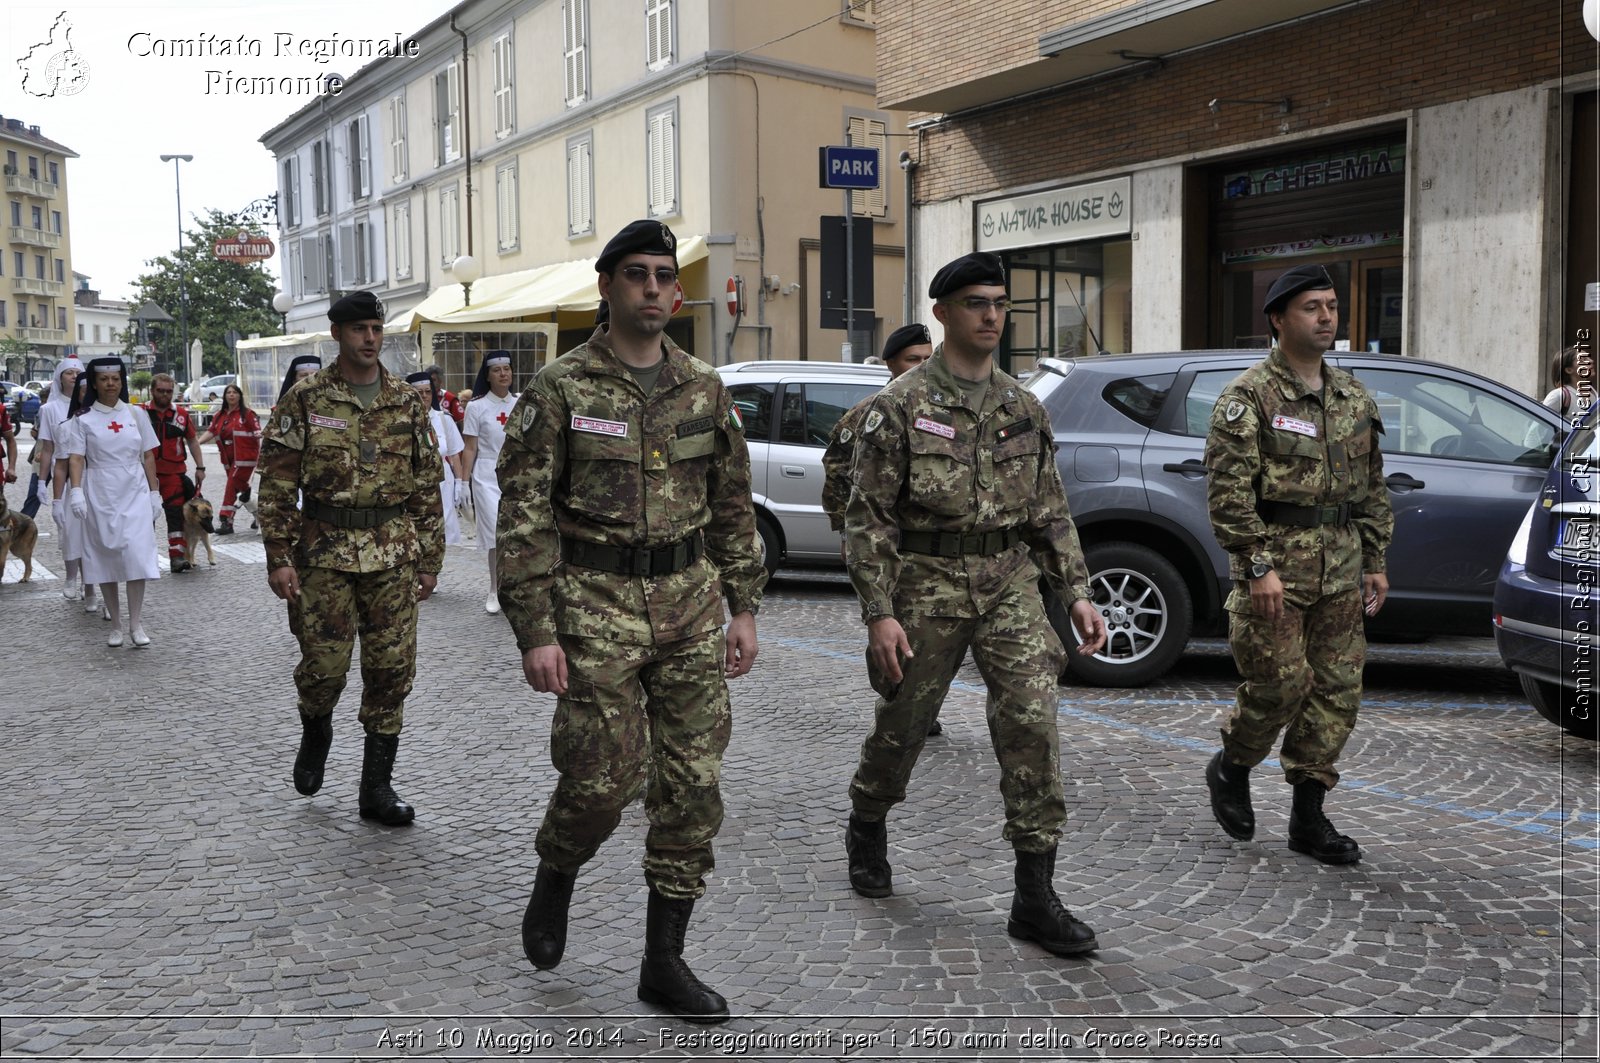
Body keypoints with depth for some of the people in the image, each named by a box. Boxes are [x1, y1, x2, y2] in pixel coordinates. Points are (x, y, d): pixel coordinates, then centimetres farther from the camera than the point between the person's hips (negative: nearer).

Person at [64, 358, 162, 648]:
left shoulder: (136, 415, 8)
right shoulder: (83, 419, 2)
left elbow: (148, 457, 10)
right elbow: (76, 458, -4)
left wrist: (155, 493, 7)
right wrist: (76, 491, -18)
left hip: (134, 494, 0)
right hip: (100, 496, 0)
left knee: (136, 555, -11)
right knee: (104, 558, 4)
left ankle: (136, 624, -6)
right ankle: (116, 625, 12)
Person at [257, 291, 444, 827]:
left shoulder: (408, 403, 7)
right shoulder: (304, 400, -1)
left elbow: (427, 486, 10)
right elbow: (277, 484, -2)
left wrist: (430, 558, 7)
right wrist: (279, 556, -8)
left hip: (395, 556, 2)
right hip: (325, 552, -2)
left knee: (391, 670, 2)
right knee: (324, 665, 1)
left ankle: (377, 787, 13)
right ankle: (315, 733, 35)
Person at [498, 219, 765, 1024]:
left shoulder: (704, 389, 8)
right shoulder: (561, 390, -4)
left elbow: (733, 505, 13)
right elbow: (524, 514, -7)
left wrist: (743, 610, 9)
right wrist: (536, 632, -12)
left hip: (691, 601, 4)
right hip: (597, 604, -4)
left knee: (692, 784, 3)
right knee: (601, 778, -5)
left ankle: (664, 962, 15)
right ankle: (555, 876, 30)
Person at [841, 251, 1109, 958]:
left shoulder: (1023, 408, 9)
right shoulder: (901, 407, -7)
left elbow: (1049, 510, 14)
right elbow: (867, 516, -9)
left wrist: (1077, 594, 6)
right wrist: (879, 613, -15)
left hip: (1009, 586, 4)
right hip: (926, 589, -3)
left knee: (1032, 725, -8)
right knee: (901, 725, 11)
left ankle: (1035, 896, -1)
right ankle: (866, 830, 41)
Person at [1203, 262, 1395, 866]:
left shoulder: (1354, 397, 15)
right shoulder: (1249, 397, -6)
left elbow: (1372, 488, 19)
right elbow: (1229, 492, -12)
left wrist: (1374, 561, 14)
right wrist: (1258, 565, -18)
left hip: (1340, 573, 7)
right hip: (1275, 568, -6)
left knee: (1336, 690, 5)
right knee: (1280, 685, -7)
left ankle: (1308, 819, 15)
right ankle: (1230, 770, 21)